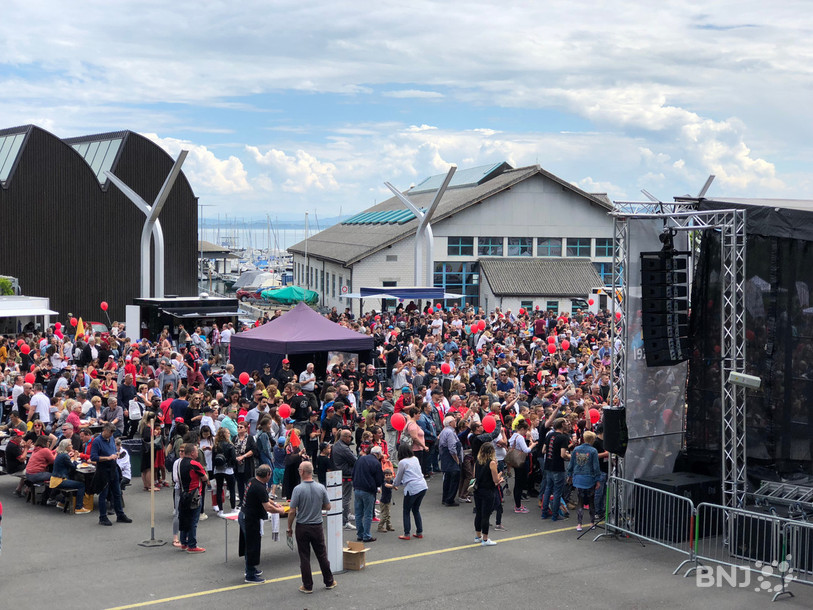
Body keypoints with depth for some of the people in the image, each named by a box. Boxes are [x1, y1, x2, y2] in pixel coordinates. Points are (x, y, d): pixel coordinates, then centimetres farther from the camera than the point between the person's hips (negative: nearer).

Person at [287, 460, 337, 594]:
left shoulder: (298, 489, -16)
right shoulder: (321, 488, -6)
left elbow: (292, 511, -14)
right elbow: (328, 507, 3)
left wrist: (289, 527, -1)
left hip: (302, 528, -3)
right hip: (317, 526, 3)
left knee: (304, 557, 6)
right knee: (322, 554, 15)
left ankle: (308, 586, 10)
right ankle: (329, 581, 24)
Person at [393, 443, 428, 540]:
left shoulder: (402, 462, -8)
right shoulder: (415, 459, 12)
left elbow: (399, 477, 2)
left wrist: (394, 484, 25)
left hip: (412, 489, -7)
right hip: (423, 486, 7)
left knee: (406, 511, 7)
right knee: (416, 509, 19)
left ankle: (406, 534, 7)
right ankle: (419, 532, 20)